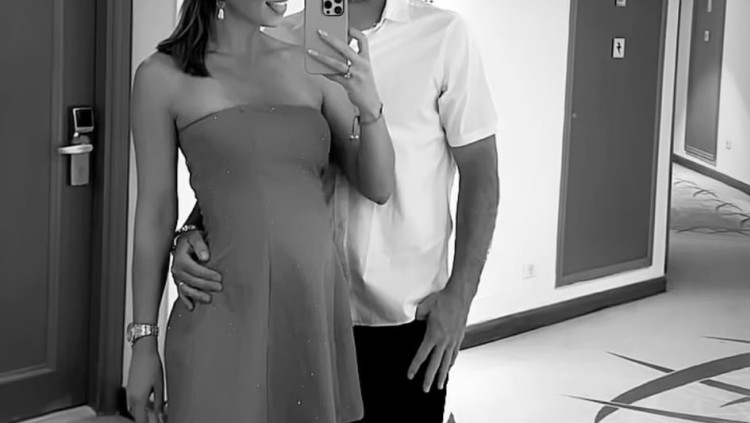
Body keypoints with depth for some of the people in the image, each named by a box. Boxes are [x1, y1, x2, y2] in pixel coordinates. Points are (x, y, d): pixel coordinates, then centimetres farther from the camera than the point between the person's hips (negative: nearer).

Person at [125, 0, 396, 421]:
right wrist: (144, 340, 2)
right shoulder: (164, 76, -2)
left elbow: (378, 188, 6)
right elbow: (156, 214, 1)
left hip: (319, 308, 3)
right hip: (227, 314, -3)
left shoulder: (310, 64, 6)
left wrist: (370, 106, -12)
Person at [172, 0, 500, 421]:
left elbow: (480, 171, -1)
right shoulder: (280, 42, 0)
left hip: (409, 317, -1)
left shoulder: (443, 34, -5)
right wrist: (193, 234, -16)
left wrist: (459, 294, -8)